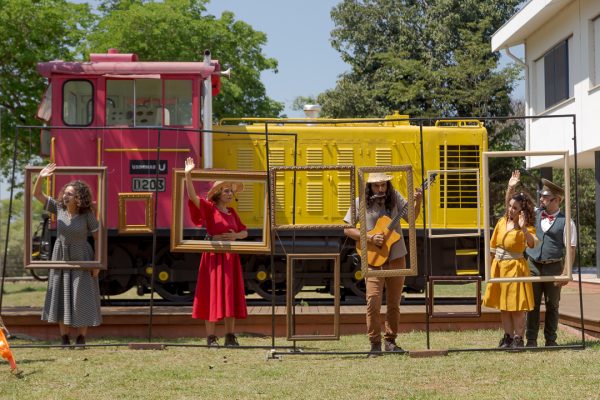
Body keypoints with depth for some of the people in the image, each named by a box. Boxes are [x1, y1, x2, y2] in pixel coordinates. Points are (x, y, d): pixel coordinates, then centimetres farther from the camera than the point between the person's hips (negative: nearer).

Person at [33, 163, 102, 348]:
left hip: (81, 260, -4)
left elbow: (98, 237, -11)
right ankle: (65, 339, 12)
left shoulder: (87, 214, -17)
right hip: (61, 259, 4)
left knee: (82, 298, -1)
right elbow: (37, 194, -9)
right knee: (61, 297, 4)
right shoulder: (58, 208, -8)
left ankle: (81, 338, 10)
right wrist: (40, 177, -27)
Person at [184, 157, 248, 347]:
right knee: (213, 294, -3)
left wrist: (235, 236, -6)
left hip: (230, 257, 6)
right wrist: (188, 176, -31)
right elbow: (192, 196, -20)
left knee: (231, 295, 7)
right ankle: (211, 337, 1)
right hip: (214, 256, -6)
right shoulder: (209, 208, -5)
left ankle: (230, 336, 13)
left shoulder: (232, 212, 12)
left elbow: (244, 232, 17)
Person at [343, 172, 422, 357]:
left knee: (394, 303, 10)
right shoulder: (361, 203, -4)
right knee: (373, 302, -12)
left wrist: (417, 202, -18)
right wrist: (369, 238, -15)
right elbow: (347, 229, -3)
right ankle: (375, 344, -2)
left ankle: (390, 341, 22)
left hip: (396, 257, 3)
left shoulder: (394, 197, 4)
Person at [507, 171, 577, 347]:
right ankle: (531, 340, 5)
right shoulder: (534, 214, 7)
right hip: (533, 265, 3)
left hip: (553, 267, -2)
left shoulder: (566, 222, -4)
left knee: (552, 305, 7)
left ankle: (550, 340, 17)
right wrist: (511, 188, -2)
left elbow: (571, 249, -7)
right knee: (533, 303, 1)